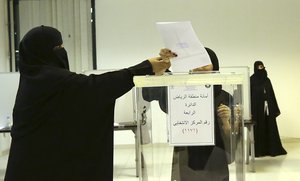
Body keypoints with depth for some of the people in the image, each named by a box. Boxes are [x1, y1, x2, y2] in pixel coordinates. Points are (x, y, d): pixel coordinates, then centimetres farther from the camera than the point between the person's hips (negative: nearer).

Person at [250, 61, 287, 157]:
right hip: (257, 108, -5)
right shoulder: (252, 80, -6)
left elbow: (272, 94, 13)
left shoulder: (267, 80, 11)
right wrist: (251, 110, -17)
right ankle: (258, 150, 4)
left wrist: (275, 108, 9)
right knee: (258, 129, -1)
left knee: (270, 128, 6)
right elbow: (250, 95, -10)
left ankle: (272, 149, 11)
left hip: (268, 107, 5)